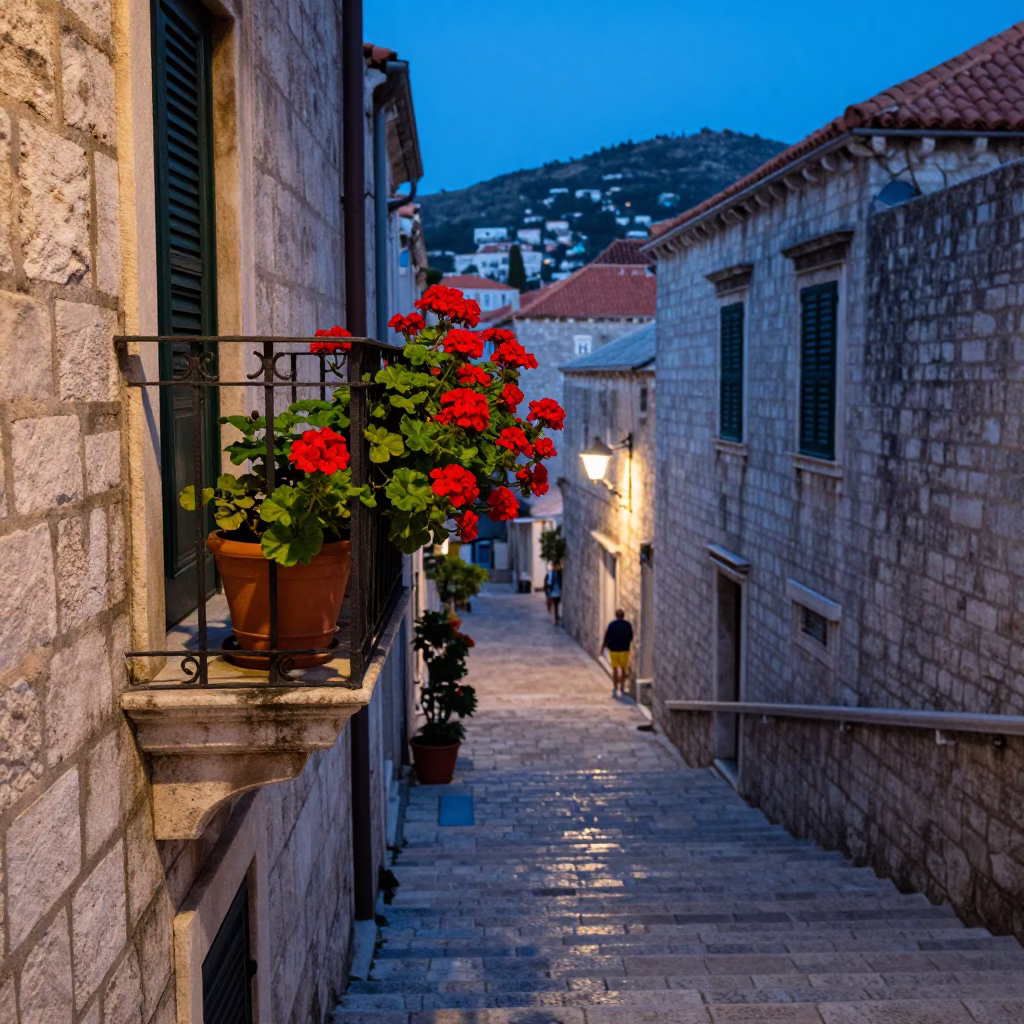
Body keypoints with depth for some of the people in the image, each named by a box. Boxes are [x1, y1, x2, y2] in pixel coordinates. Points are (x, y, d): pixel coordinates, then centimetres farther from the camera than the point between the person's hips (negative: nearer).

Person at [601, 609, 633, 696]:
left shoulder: (611, 625, -11)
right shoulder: (628, 625, -6)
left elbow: (607, 638, -9)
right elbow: (631, 638, 2)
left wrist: (603, 647, 4)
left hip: (613, 649, -1)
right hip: (624, 650, 1)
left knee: (615, 669, 9)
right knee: (623, 669, 13)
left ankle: (615, 688, 1)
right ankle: (622, 689, 13)